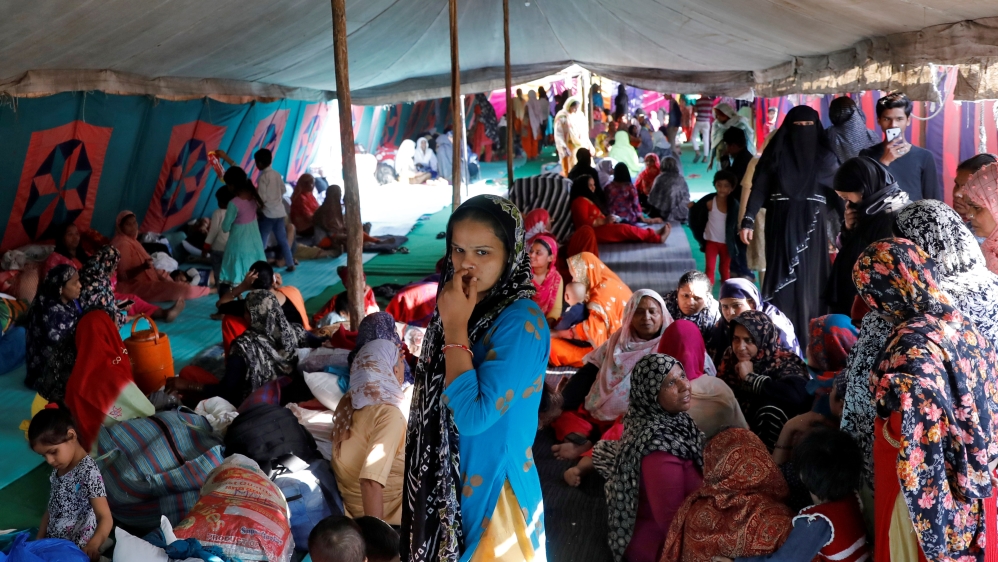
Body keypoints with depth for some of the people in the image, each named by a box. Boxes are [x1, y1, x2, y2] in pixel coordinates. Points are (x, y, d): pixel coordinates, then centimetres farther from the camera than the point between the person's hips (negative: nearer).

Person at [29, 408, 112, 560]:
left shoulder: (88, 472, -18)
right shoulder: (58, 469, 8)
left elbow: (106, 518, -25)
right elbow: (51, 510, 15)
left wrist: (92, 546, -42)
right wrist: (38, 542, 6)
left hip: (78, 551, -8)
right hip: (52, 543, 8)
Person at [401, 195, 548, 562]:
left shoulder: (521, 322, -22)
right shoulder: (464, 304, 1)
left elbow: (473, 417, -28)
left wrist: (455, 327, -25)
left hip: (492, 483, -7)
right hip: (447, 477, 7)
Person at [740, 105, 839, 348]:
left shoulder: (824, 155, 8)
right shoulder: (776, 153, 3)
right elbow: (759, 188, -1)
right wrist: (747, 221, -12)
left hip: (812, 227, 2)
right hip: (782, 224, -1)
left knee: (810, 279, 2)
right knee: (783, 277, -3)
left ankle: (811, 336, 8)